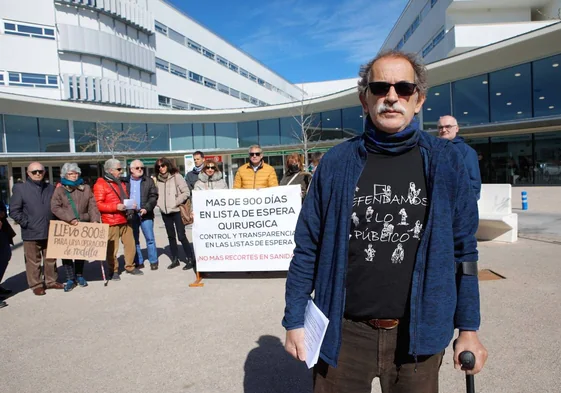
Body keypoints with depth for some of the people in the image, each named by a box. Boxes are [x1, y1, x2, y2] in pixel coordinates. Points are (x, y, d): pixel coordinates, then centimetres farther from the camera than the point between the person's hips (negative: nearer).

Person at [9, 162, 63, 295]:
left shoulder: (51, 188, 11)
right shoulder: (20, 188, -2)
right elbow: (14, 211, -5)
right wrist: (26, 223, -11)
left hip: (50, 231, 4)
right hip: (31, 232, -4)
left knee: (51, 259, 13)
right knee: (33, 261, 5)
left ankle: (51, 281, 27)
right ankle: (36, 285, 17)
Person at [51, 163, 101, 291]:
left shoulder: (86, 188, 8)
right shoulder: (60, 190, 2)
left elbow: (92, 206, 3)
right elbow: (55, 207, -9)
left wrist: (95, 220, -11)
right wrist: (70, 219, -19)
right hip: (66, 226, -2)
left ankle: (79, 275, 26)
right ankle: (70, 279, 9)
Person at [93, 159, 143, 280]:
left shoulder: (120, 183, 20)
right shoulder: (100, 184, -6)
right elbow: (98, 204, -13)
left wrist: (130, 205, 8)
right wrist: (116, 207, -22)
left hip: (125, 221, 7)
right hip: (111, 222, -7)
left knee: (130, 245, 8)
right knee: (112, 248, -1)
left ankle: (130, 266, 23)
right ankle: (113, 271, 13)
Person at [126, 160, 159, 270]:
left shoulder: (149, 181, 4)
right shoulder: (125, 182, 7)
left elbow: (153, 197, -2)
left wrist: (146, 208, -15)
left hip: (145, 214, -2)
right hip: (131, 214, 2)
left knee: (150, 239, 0)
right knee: (134, 240, 9)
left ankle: (153, 261, 10)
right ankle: (138, 262, 20)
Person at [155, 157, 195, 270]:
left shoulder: (176, 176, -6)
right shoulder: (158, 179, 8)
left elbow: (186, 192, -9)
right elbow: (156, 194, 16)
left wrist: (175, 202, -12)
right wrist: (159, 203, 0)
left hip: (176, 210, -5)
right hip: (165, 212, 5)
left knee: (181, 236, -6)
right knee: (171, 236, 12)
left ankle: (190, 259, 6)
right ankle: (175, 259, 23)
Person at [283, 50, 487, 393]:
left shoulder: (445, 161, -3)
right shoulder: (337, 162, -4)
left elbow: (463, 250, 2)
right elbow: (308, 249, -2)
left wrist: (468, 328, 3)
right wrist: (295, 322, -1)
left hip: (418, 334, 1)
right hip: (344, 332, 0)